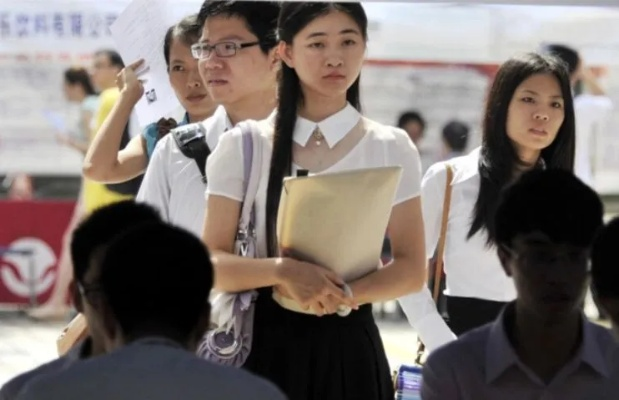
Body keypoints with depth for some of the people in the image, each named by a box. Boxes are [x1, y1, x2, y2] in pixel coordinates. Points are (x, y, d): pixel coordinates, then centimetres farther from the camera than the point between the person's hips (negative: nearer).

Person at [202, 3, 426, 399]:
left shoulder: (391, 148, 1)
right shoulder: (242, 147, 0)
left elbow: (411, 269, -1)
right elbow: (213, 264, -3)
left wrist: (344, 293, -19)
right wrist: (283, 271, -22)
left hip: (349, 345, 0)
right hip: (267, 344, 0)